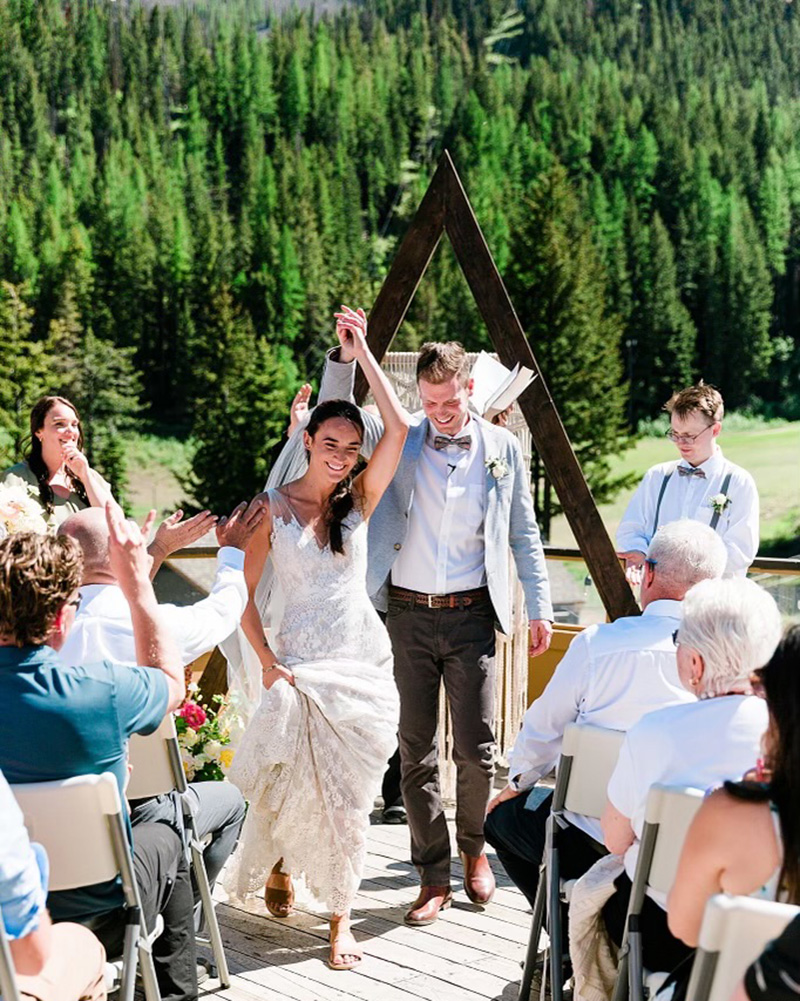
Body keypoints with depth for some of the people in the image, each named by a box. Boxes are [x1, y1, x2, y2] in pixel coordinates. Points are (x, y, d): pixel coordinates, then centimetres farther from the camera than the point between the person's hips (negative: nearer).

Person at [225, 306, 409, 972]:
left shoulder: (360, 499, 4)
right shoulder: (274, 508, -1)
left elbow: (399, 428, -7)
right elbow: (243, 593, 0)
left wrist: (362, 350, -6)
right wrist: (267, 661, -10)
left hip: (365, 661, 2)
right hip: (301, 661, -2)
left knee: (348, 793, 3)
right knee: (296, 784, -2)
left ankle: (340, 916, 13)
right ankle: (279, 867, 31)